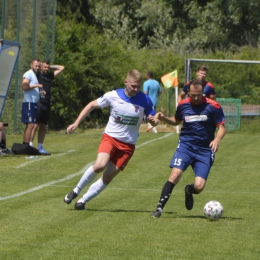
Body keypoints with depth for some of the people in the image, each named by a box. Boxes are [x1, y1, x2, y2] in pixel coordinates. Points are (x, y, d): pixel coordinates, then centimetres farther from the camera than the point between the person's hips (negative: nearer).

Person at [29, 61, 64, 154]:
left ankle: (40, 147, 13)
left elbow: (61, 68, 24)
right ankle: (30, 146, -12)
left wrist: (51, 66, 15)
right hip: (38, 103, -6)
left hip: (47, 104, 6)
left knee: (43, 127, 9)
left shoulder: (50, 75, 16)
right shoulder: (37, 75, 1)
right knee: (35, 125, -12)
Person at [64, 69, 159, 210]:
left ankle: (83, 201, 13)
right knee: (100, 165, -26)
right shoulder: (113, 96, -9)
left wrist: (154, 121, -21)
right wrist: (76, 123, 0)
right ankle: (76, 190, -4)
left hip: (128, 144, 1)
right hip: (110, 137, -1)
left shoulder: (145, 100, -8)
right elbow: (92, 105, 4)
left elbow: (153, 119, 5)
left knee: (107, 177, -3)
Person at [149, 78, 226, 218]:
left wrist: (217, 139, -23)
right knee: (175, 174, -23)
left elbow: (222, 128, -3)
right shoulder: (183, 105, 2)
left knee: (199, 187, -11)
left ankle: (189, 191, 29)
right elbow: (176, 121, 22)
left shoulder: (213, 106, -8)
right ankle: (159, 208, -15)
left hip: (205, 150, -1)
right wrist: (164, 118, 2)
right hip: (185, 145, 1)